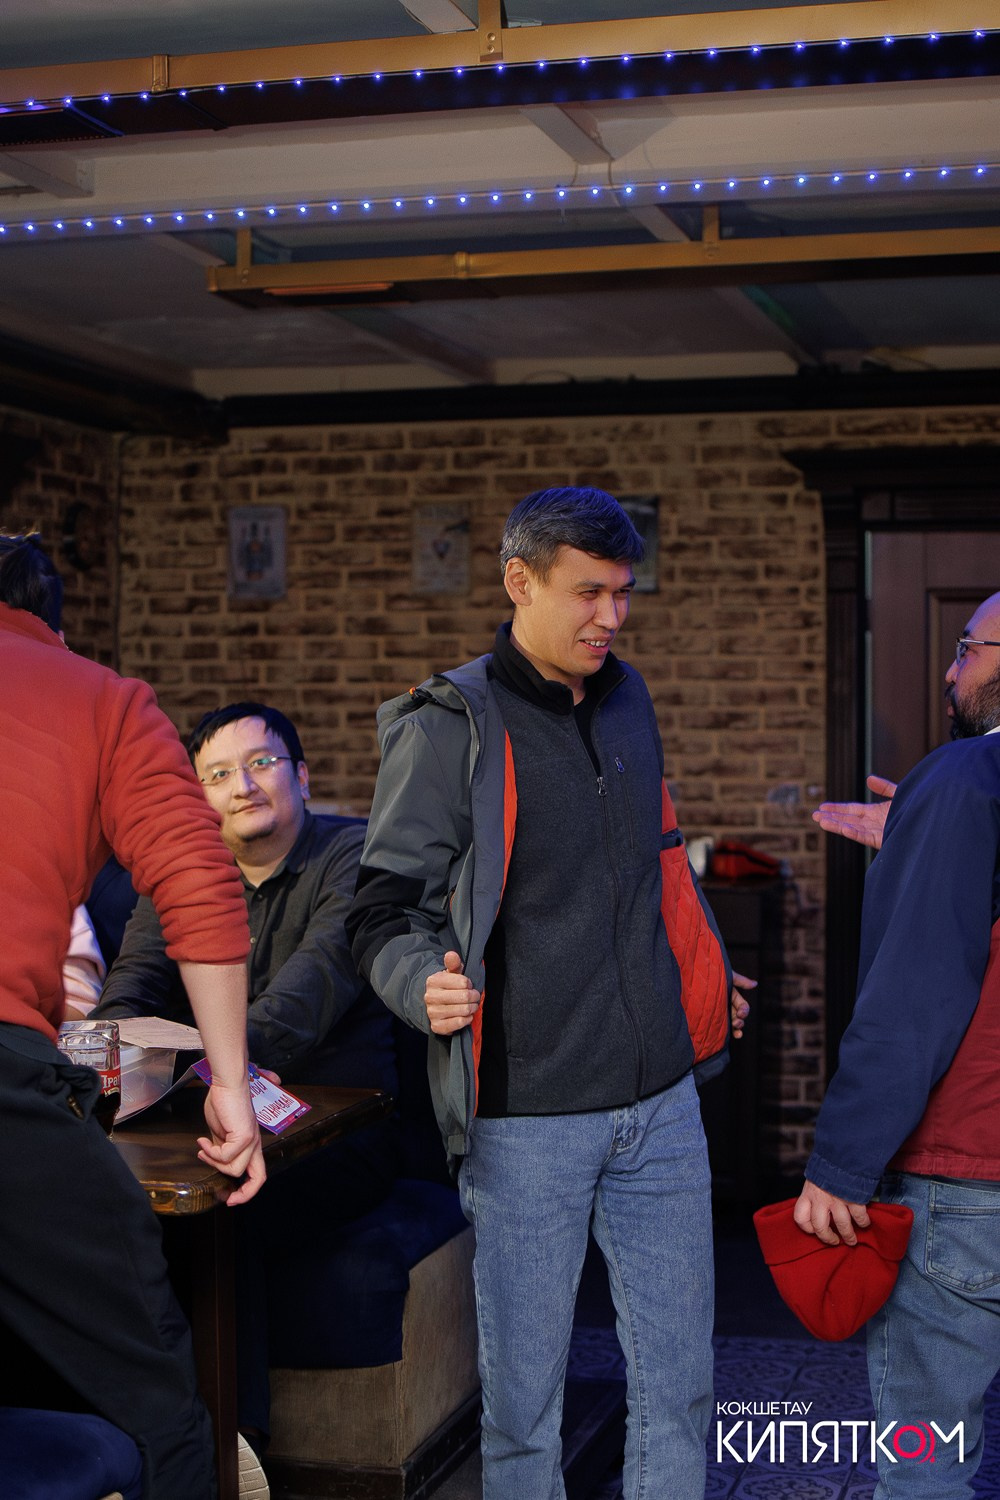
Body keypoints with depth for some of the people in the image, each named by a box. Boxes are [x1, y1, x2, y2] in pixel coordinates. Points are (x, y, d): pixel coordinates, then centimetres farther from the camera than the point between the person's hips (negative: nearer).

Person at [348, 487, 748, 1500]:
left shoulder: (627, 698, 12)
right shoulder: (449, 726, -6)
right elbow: (382, 909, -7)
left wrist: (705, 976, 27)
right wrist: (423, 983, -25)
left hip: (659, 1102, 5)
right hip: (526, 1119, -5)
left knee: (678, 1380, 10)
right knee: (522, 1394, 4)